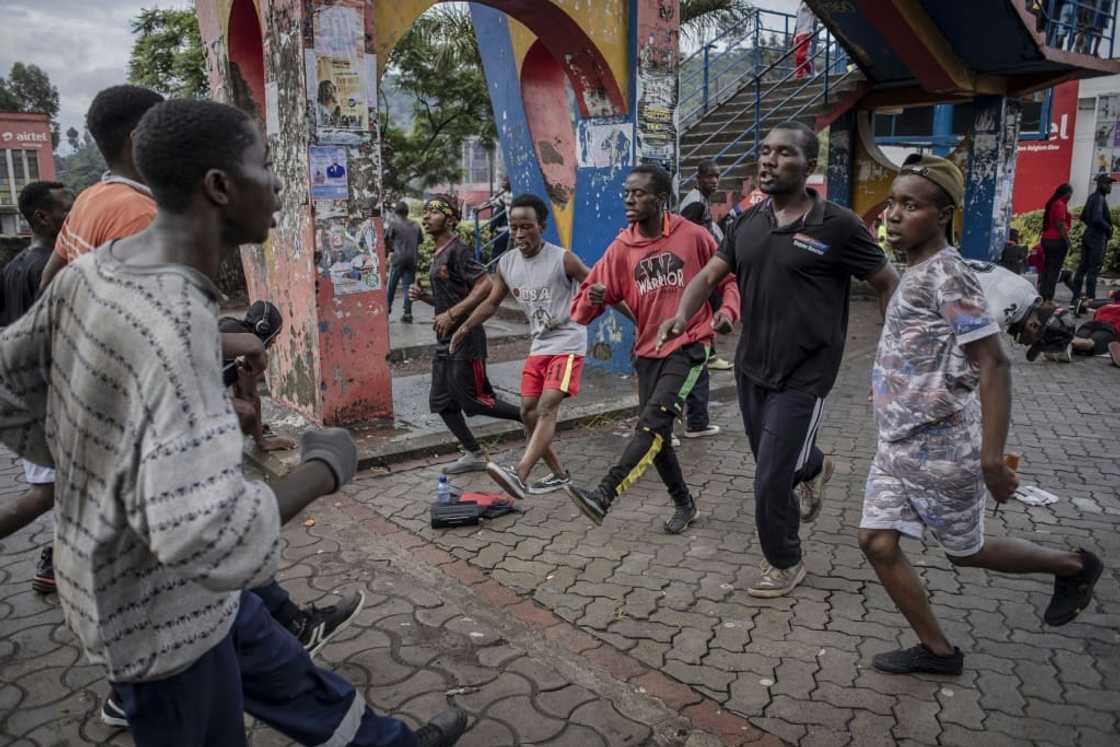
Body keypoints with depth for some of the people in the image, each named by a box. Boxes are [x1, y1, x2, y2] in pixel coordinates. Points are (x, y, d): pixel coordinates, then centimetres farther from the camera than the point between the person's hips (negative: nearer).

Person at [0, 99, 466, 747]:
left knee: (279, 668, 25)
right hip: (159, 609, -8)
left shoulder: (94, 271, -7)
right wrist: (324, 469, -26)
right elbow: (209, 537, -42)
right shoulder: (174, 322, -35)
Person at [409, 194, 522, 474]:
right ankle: (474, 454, 20)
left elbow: (486, 285, -25)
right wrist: (423, 296, 6)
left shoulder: (458, 251, -14)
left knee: (475, 400, -4)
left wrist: (451, 314, -25)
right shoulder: (437, 254, 15)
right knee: (441, 402, 10)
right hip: (445, 339, 10)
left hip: (465, 338, -10)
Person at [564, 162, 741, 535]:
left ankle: (604, 496, -29)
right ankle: (684, 503, 29)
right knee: (655, 435, 9)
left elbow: (727, 278, 8)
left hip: (689, 346, -4)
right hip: (648, 351, 5)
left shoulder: (693, 236, -7)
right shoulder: (621, 248, 0)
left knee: (653, 421, -23)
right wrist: (592, 299, -25)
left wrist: (728, 311, -12)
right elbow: (582, 311, -2)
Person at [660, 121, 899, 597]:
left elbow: (887, 283, -4)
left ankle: (785, 564, 24)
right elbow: (710, 275, -1)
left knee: (771, 481, -3)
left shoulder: (838, 225, -13)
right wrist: (682, 315, -20)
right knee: (772, 461, 24)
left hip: (802, 377, -6)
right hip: (751, 367, 6)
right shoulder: (749, 223, 3)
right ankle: (813, 468, 59)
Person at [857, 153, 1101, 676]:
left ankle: (1072, 567, 38)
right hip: (898, 445, 8)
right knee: (877, 541, 7)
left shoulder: (945, 274, -19)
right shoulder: (915, 273, 8)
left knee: (964, 551, 13)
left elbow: (993, 365, -24)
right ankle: (937, 650, 23)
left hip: (940, 451, -8)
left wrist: (992, 458, -28)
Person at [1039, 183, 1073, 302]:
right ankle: (1048, 297, -6)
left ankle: (1042, 295, 13)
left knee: (1047, 268, 11)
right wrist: (1067, 240, -13)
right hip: (1057, 240, -9)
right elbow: (1060, 224, -17)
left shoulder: (1052, 203, 14)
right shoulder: (1061, 205, -12)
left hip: (1047, 239, 9)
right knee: (1054, 269, -6)